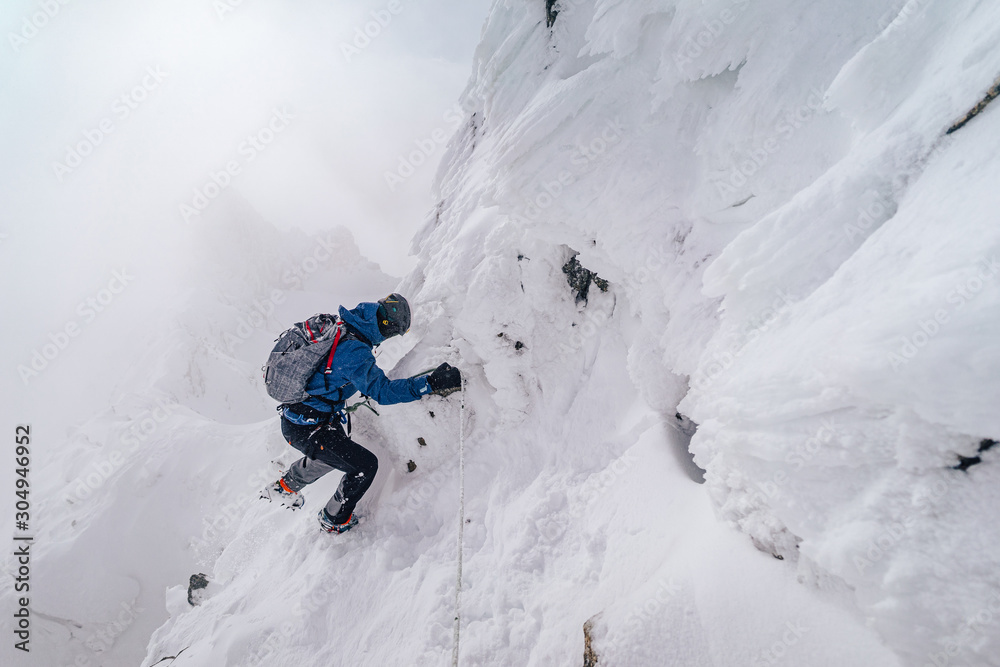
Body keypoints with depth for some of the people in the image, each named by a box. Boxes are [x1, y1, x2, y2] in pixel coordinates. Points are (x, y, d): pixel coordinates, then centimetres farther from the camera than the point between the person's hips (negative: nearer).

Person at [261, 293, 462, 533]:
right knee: (366, 465, 0)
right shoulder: (354, 351, -27)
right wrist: (431, 384, -33)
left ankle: (285, 486, 50)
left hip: (293, 416, 10)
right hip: (307, 429, -10)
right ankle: (334, 520, 23)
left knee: (338, 449, 32)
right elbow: (382, 391, -32)